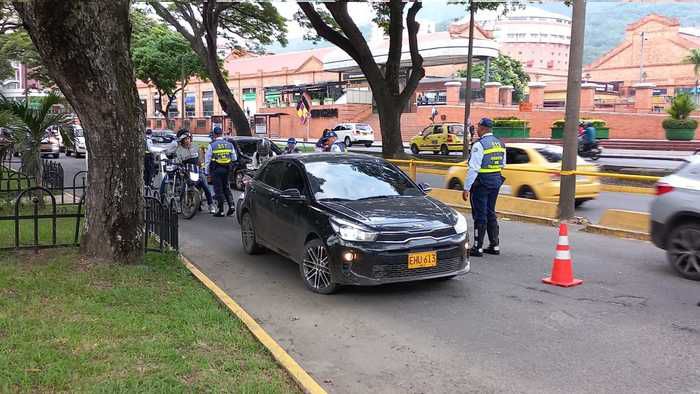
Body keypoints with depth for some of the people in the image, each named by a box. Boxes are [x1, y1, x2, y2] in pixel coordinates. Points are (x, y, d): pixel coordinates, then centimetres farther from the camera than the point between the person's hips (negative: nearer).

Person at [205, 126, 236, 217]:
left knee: (218, 190, 2)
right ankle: (231, 205, 3)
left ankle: (221, 211, 4)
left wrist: (207, 170, 5)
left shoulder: (211, 145, -7)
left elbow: (207, 160, -4)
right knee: (226, 187, 18)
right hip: (227, 169, 4)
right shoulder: (229, 144, 5)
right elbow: (234, 159, 11)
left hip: (216, 170, -4)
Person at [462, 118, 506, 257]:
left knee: (480, 215, -1)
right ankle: (494, 246, 21)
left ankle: (478, 248, 3)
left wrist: (466, 188, -18)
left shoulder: (479, 145, -16)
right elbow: (502, 164, 17)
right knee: (490, 213, 16)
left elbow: (474, 168, -20)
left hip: (482, 182, -8)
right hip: (496, 181, 8)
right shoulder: (500, 144, 9)